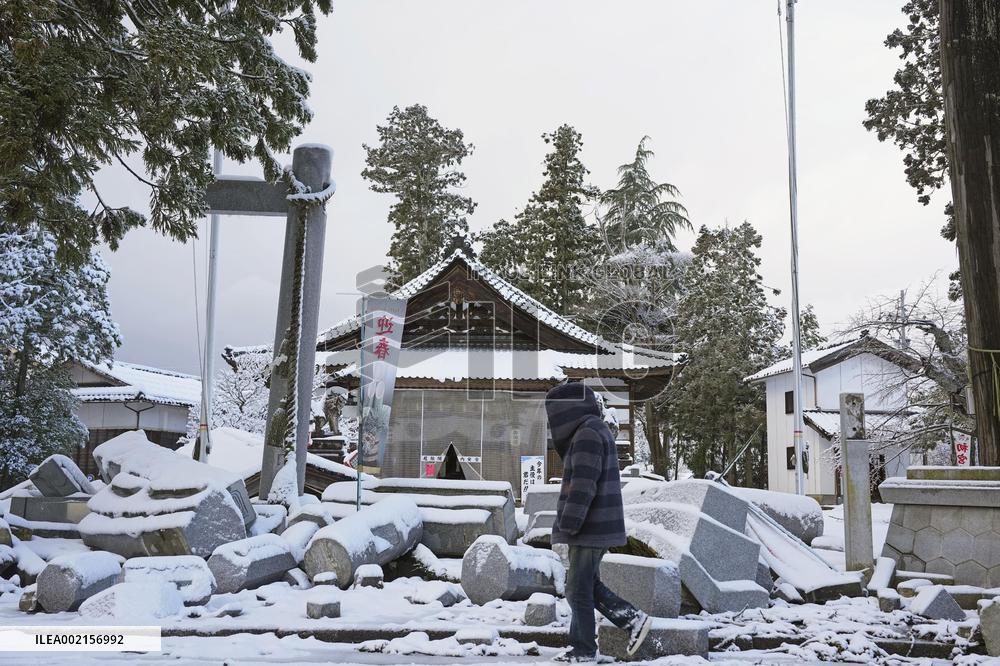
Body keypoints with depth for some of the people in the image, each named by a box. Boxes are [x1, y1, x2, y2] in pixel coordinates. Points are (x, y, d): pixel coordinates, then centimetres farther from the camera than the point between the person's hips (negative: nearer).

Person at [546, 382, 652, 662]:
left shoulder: (587, 433, -17)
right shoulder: (594, 431, 16)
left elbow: (582, 485, -23)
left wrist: (567, 524, -21)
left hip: (589, 529, -10)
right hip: (596, 527, 10)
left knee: (579, 590, 1)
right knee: (589, 585, 17)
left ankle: (583, 649, 11)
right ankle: (634, 619, 16)